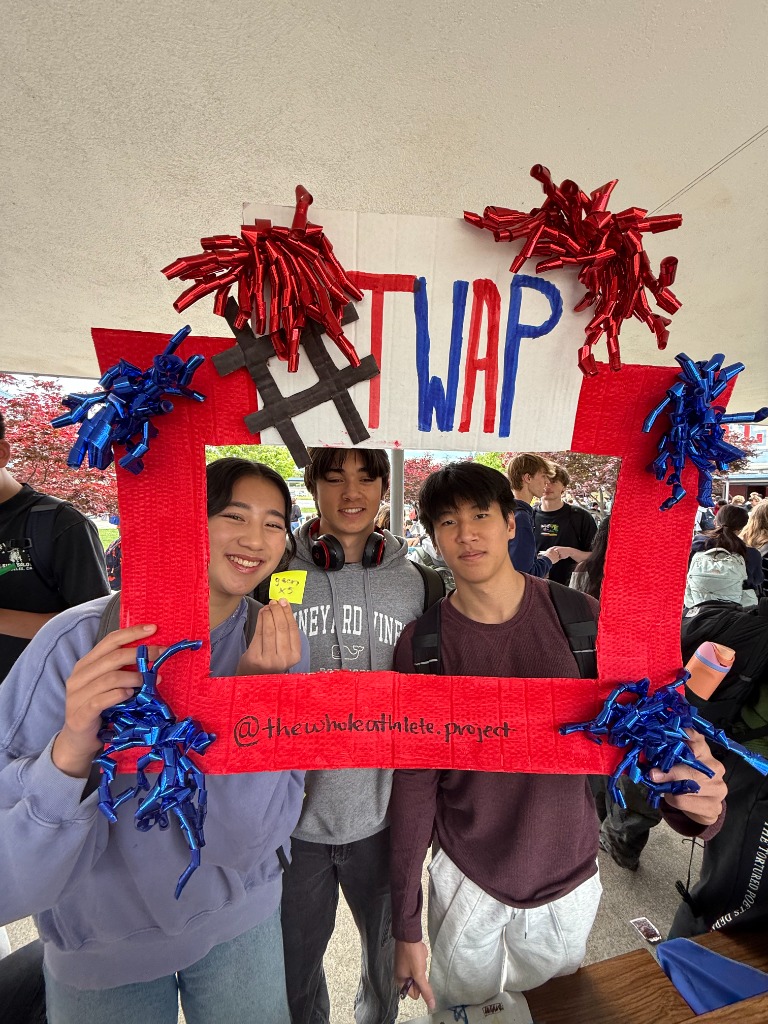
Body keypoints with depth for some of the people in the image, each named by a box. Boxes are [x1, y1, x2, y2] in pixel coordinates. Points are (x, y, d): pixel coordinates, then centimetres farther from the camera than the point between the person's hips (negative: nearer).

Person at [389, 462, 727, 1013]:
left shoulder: (583, 617, -16)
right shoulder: (421, 643, -17)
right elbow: (414, 785, -11)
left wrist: (697, 799, -31)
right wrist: (406, 926, -5)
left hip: (569, 883, 1)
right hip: (465, 883, 0)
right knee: (460, 1004, 23)